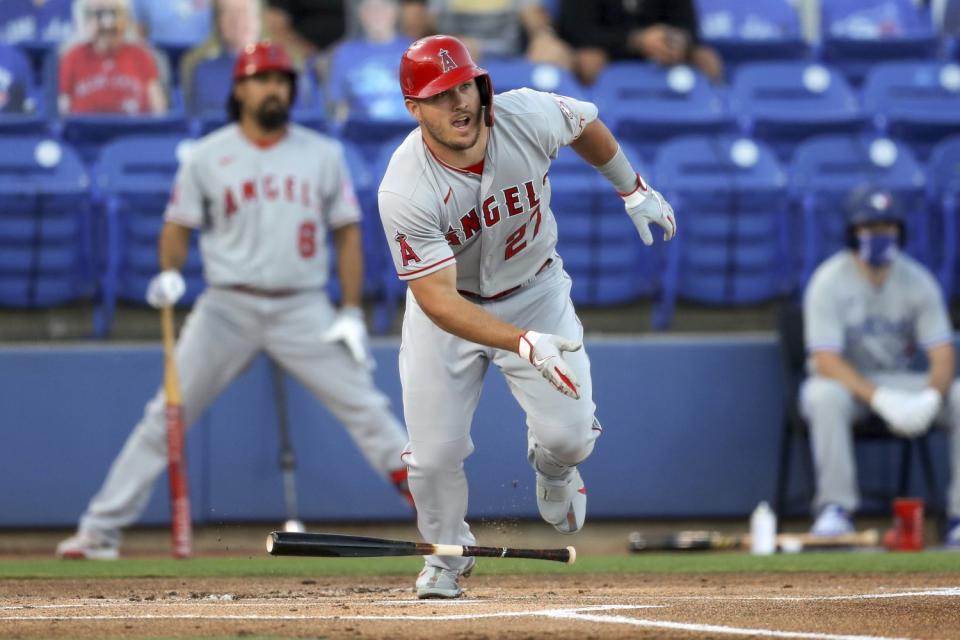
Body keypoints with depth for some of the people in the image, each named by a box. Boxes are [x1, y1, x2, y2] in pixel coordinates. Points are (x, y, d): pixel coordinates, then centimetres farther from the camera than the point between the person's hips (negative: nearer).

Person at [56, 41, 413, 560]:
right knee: (166, 416, -3)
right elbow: (179, 225, 7)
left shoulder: (322, 155, 5)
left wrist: (351, 313, -1)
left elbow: (347, 231, 7)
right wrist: (169, 273, -15)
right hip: (227, 308, 0)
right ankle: (99, 531, 0)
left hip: (304, 311, 0)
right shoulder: (208, 157, 3)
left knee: (365, 408, -5)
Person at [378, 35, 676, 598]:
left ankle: (552, 467, 31)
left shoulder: (529, 117, -24)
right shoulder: (405, 191, -32)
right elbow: (437, 298, -36)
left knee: (570, 435, -10)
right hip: (450, 307, -2)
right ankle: (447, 554, 27)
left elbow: (586, 124, 2)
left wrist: (634, 191, 13)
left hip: (535, 291, 2)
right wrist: (524, 343, -47)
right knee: (434, 453, -7)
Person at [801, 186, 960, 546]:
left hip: (899, 381, 3)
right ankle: (835, 509, -35)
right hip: (844, 381, -3)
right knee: (824, 395, -38)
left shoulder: (918, 281, -3)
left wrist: (930, 397, -31)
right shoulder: (830, 282, -14)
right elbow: (826, 361, -23)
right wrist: (880, 399, -37)